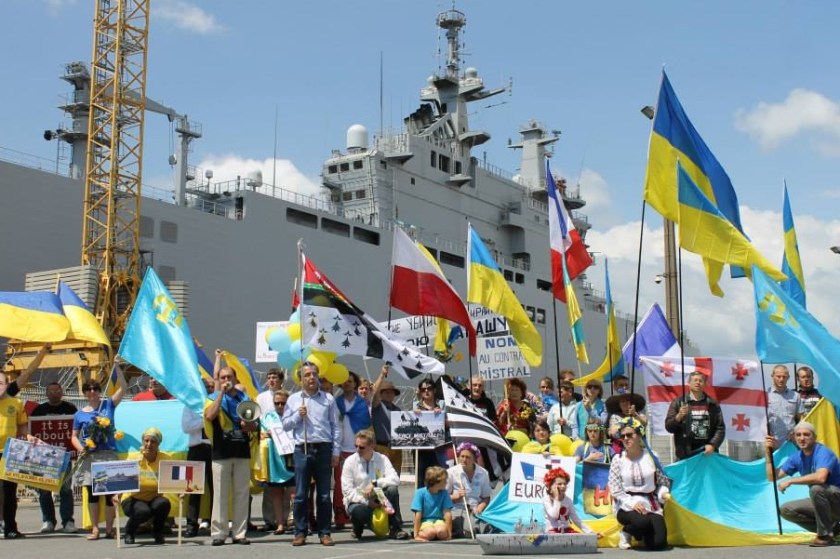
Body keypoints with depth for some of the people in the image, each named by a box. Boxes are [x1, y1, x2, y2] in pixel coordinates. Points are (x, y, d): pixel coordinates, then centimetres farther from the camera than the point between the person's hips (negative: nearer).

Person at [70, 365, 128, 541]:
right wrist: (79, 448, -9)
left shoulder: (108, 405, 4)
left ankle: (109, 528, 9)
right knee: (91, 492, 4)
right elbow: (74, 436, 11)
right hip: (89, 456, 1)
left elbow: (123, 387, -4)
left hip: (108, 454, -1)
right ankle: (95, 528, 11)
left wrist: (116, 367, -11)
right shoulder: (80, 414, 8)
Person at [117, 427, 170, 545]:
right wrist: (117, 494, -34)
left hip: (153, 499, 2)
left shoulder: (165, 459, -5)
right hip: (133, 499, -2)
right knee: (144, 511, -34)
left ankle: (158, 533, 1)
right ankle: (129, 532, 2)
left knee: (164, 503, -31)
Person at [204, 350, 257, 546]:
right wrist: (221, 393, -17)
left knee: (242, 494, 4)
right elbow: (209, 416, -18)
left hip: (242, 451, 3)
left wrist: (249, 425, -7)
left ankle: (240, 533, 8)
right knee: (220, 494, -2)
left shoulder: (245, 399, 12)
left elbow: (254, 426, 17)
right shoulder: (213, 398, 4)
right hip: (221, 453, -3)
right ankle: (218, 532, 2)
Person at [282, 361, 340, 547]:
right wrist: (297, 415, -8)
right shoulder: (293, 399, 9)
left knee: (324, 494, 3)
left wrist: (336, 451, 1)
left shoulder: (328, 399, 8)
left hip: (324, 449, 0)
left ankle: (324, 533, 10)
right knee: (300, 494, 1)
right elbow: (285, 425, 10)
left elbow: (336, 426, 6)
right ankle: (300, 533, 9)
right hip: (302, 450, 0)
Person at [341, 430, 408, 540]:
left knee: (392, 489, -27)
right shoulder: (350, 461, -7)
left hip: (377, 499, 2)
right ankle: (358, 528, 2)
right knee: (359, 511, -37)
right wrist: (367, 502, -21)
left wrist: (375, 483, -28)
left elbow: (395, 479, -15)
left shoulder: (382, 459, -2)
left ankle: (395, 529, -16)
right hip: (358, 501, -2)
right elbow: (347, 490, -12)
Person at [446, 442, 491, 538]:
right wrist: (456, 496, -14)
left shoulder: (483, 473, 8)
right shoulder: (451, 472, 1)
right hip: (457, 509, -2)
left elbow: (486, 497, 12)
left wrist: (480, 507, -8)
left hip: (474, 510, 2)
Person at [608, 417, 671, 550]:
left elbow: (662, 481, 9)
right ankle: (626, 532, 0)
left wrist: (664, 493, -13)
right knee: (642, 522, -36)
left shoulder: (651, 456, 3)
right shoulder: (618, 460, -1)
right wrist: (632, 503, -17)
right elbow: (615, 490, -4)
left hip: (651, 505, 2)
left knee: (658, 543, -16)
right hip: (626, 506, -2)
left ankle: (639, 532, 19)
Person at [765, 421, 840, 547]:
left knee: (816, 488, -35)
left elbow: (820, 477, -41)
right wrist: (768, 452, -7)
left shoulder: (823, 452, -21)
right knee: (786, 510, -2)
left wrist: (790, 481, -31)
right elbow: (772, 477, 3)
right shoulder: (796, 458, 1)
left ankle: (825, 535, -19)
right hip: (820, 501, 8)